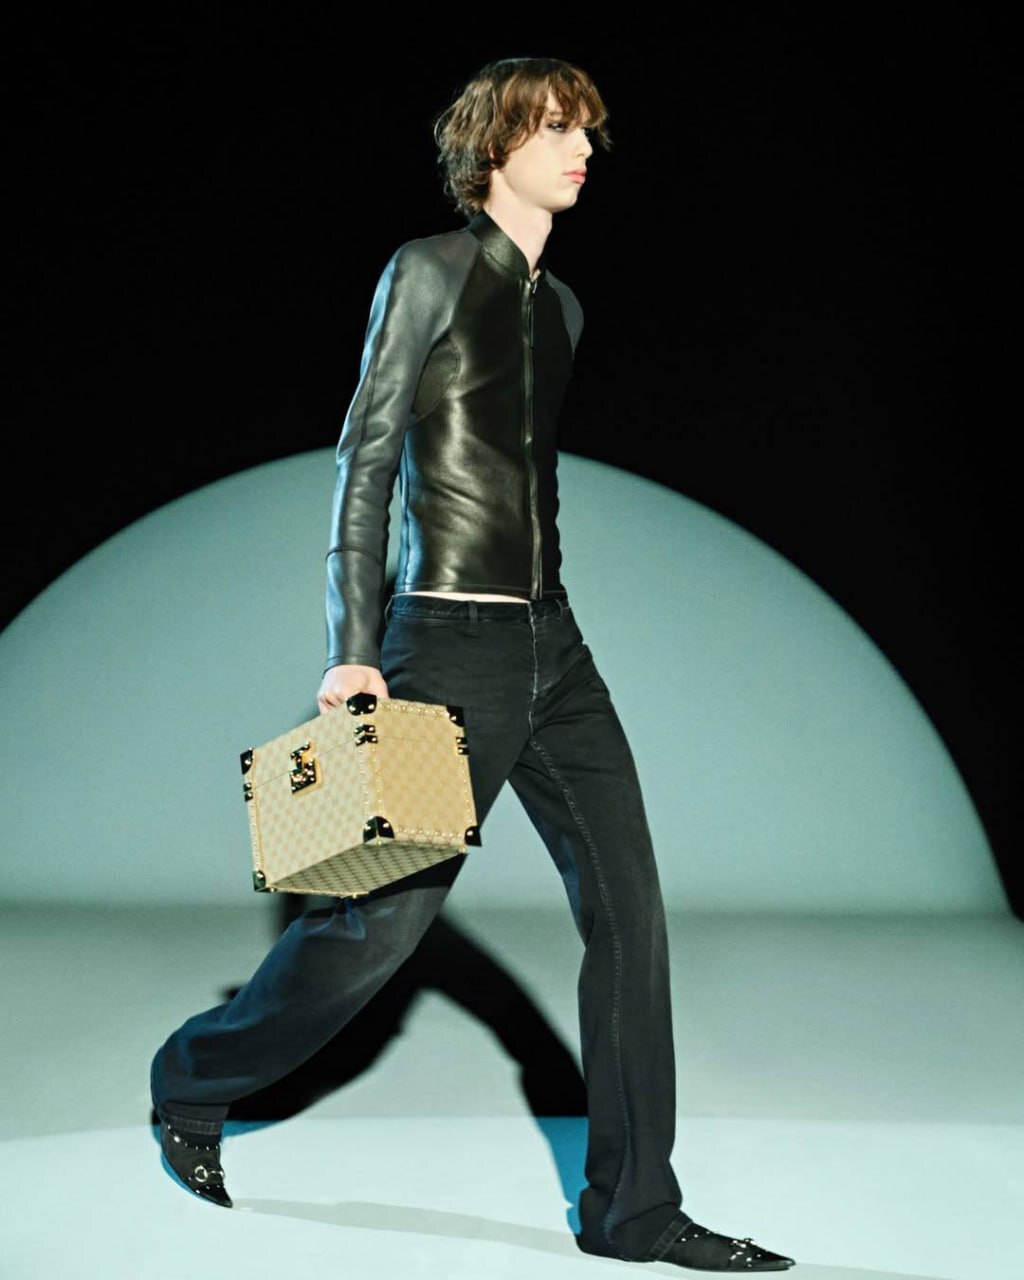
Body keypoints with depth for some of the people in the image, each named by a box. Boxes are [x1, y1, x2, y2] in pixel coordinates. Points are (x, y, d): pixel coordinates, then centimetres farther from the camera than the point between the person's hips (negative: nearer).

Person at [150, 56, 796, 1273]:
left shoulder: (560, 303, 17)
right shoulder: (427, 270, -3)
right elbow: (365, 459, -8)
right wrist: (352, 650, -15)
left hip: (554, 641, 7)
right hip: (449, 641, -7)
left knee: (628, 905, 1)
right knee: (386, 915, -1)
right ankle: (193, 1079, 26)